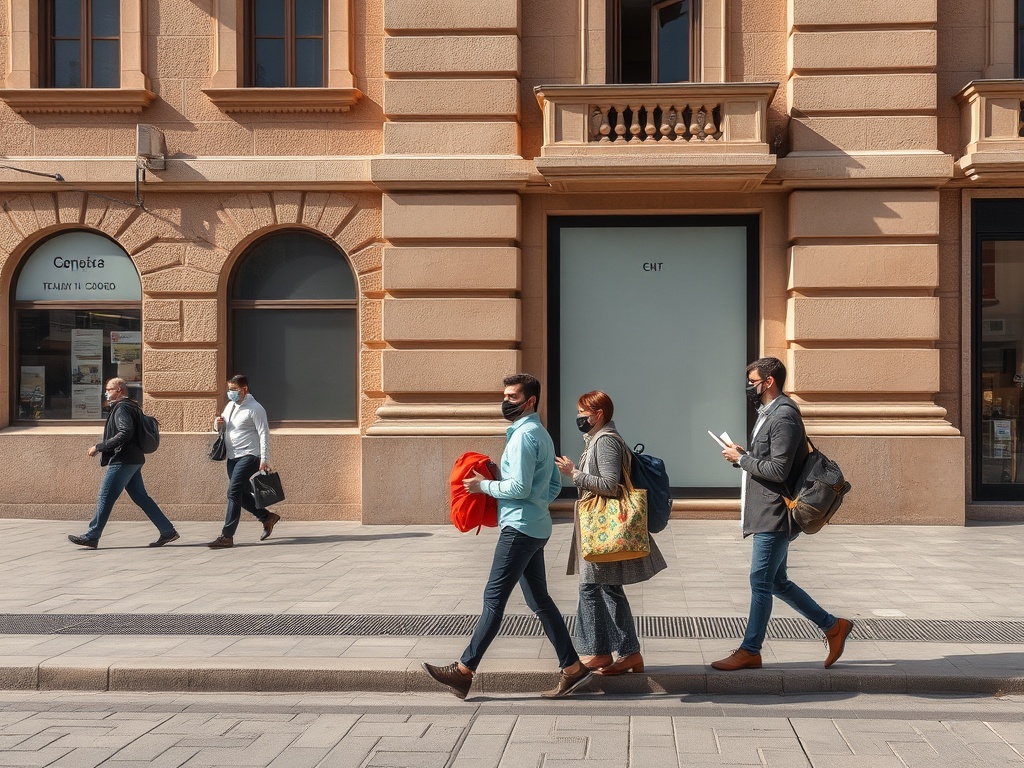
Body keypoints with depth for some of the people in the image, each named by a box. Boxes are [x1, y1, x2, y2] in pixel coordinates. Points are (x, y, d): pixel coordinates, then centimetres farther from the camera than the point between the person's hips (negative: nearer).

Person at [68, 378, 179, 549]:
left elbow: (125, 433, -24)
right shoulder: (129, 407, 20)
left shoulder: (122, 408, -11)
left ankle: (92, 536, -1)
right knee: (141, 497, 10)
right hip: (133, 460, 10)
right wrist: (101, 448, 20)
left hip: (123, 461, -10)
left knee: (105, 498, -5)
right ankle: (167, 530, 9)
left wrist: (99, 447, -22)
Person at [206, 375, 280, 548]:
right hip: (233, 456, 9)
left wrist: (264, 460, -19)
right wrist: (218, 423, -2)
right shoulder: (230, 406, 14)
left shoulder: (254, 409, -10)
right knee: (241, 494, 14)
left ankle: (227, 536, -15)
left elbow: (264, 434, -13)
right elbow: (222, 427, 24)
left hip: (248, 457, -9)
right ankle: (267, 517, 34)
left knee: (233, 493, -15)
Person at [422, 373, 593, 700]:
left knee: (494, 599, -7)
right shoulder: (541, 434, 19)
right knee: (539, 600, 11)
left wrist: (484, 485, -7)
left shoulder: (524, 435, -14)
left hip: (519, 528, -10)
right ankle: (572, 669, 12)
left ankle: (464, 671, -3)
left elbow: (519, 488, -20)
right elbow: (554, 485, 23)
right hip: (536, 528, 10)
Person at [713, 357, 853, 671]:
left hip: (774, 516, -11)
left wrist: (741, 459, -13)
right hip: (767, 515, 11)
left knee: (761, 581, -4)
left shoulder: (784, 417, -16)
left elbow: (778, 469, -22)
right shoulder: (769, 414, 17)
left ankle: (750, 651, 3)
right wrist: (743, 456, 6)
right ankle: (833, 627, 23)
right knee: (776, 582, 15)